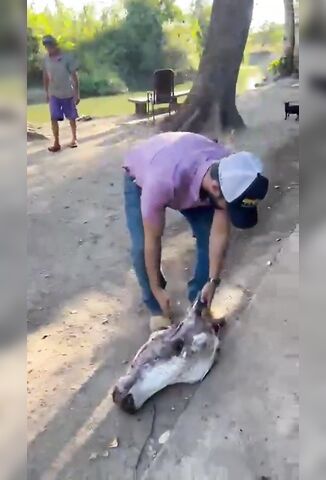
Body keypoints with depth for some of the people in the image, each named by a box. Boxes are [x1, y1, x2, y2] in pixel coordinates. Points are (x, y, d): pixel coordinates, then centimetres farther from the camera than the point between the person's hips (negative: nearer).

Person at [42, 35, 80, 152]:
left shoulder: (67, 58, -13)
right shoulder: (46, 58, -1)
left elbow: (74, 76, -10)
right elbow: (45, 76, 9)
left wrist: (77, 94, -12)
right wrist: (47, 92, 10)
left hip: (67, 93, -3)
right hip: (54, 94, 3)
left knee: (71, 118, 9)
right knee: (54, 119, -4)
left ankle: (74, 139, 27)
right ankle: (56, 143, 2)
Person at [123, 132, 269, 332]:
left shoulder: (231, 176, -33)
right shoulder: (163, 181, -47)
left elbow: (220, 234, -22)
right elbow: (152, 241, -33)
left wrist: (213, 282, -18)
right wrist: (157, 290, -22)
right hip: (140, 178, -3)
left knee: (208, 237, -9)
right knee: (142, 247, -17)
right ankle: (157, 308, 7)